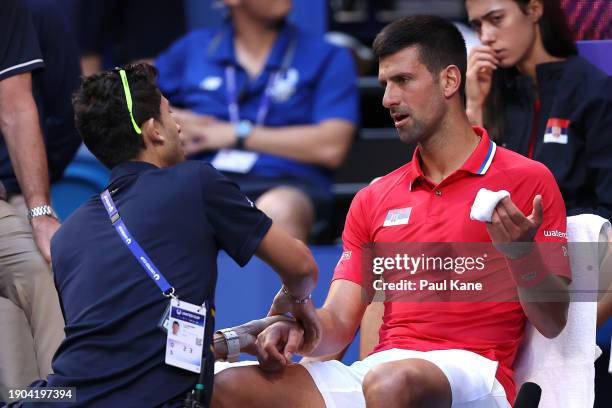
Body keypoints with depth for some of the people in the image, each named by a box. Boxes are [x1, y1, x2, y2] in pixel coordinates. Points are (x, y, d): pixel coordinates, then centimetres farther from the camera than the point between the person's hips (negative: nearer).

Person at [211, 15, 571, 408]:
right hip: (380, 366, 5)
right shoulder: (374, 200, 22)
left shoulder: (527, 181, 5)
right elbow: (338, 324, 15)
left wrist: (521, 254, -19)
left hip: (472, 372, -5)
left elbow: (553, 323, 0)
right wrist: (298, 331, -8)